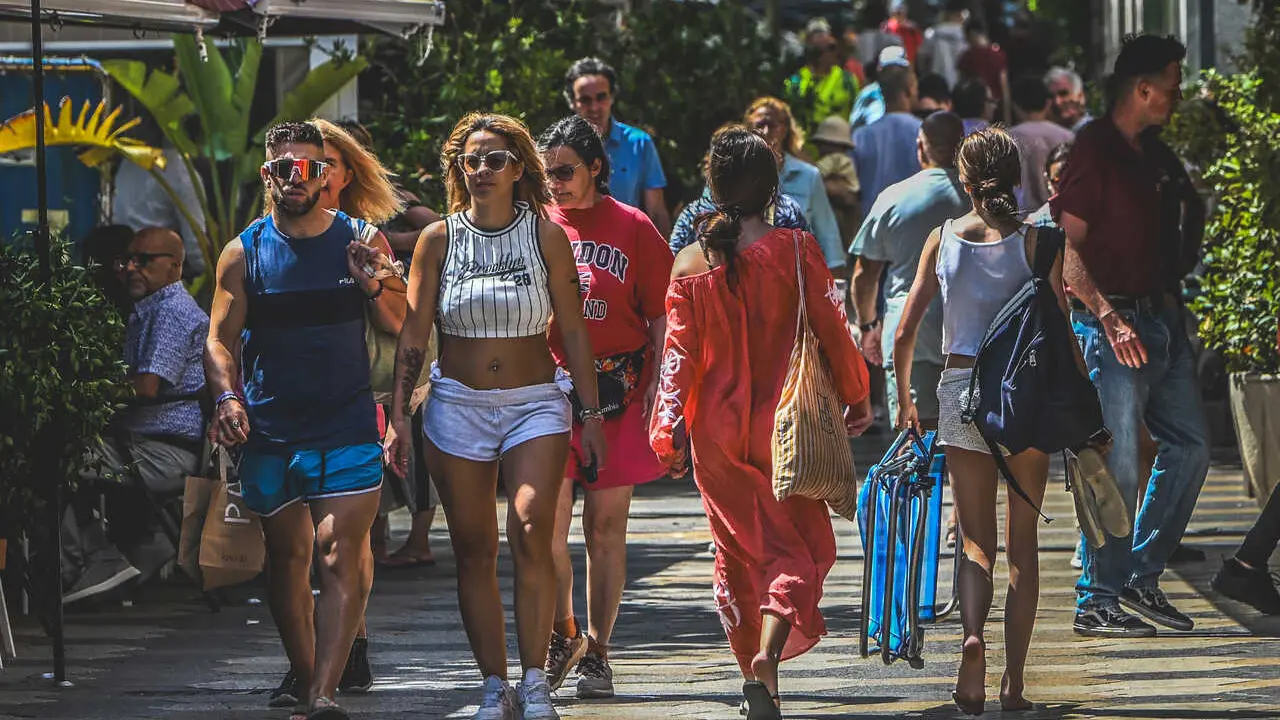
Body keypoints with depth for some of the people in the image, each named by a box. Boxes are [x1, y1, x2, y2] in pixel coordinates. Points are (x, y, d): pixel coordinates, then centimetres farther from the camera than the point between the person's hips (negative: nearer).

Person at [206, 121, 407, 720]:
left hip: (347, 428, -2)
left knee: (340, 557, -13)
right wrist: (228, 396, -14)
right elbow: (220, 338, 4)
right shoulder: (244, 253, 5)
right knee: (287, 557, 11)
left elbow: (402, 327, 5)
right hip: (268, 430, 2)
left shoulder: (361, 242, 3)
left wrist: (375, 286, -15)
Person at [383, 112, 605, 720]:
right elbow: (412, 336, 5)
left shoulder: (546, 236, 1)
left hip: (536, 402, -2)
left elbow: (573, 330, 4)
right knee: (474, 553, 1)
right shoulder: (439, 239, 3)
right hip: (458, 406, 2)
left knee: (531, 532, -19)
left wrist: (591, 413, 1)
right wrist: (398, 416, -1)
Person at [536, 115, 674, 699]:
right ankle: (561, 634, 11)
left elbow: (660, 315, 4)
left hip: (617, 394, -1)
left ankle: (595, 652, 11)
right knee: (548, 524, -9)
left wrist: (656, 385, -5)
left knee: (605, 528, 3)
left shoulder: (632, 228, 3)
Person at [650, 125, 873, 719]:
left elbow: (679, 353, -3)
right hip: (782, 425, -2)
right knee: (801, 547, 4)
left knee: (737, 552, 14)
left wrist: (669, 431, -1)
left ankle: (751, 666, 16)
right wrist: (856, 396, 10)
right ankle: (769, 654, -21)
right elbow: (832, 330, -4)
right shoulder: (795, 251, -8)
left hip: (716, 431, 2)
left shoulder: (691, 263, -2)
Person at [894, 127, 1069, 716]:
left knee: (976, 539, 9)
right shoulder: (1035, 239, -3)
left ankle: (973, 634, -21)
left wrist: (905, 400, 17)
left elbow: (904, 335, 3)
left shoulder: (942, 238, 2)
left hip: (961, 393, 1)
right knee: (1022, 542, 9)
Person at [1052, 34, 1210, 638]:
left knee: (1190, 446, 9)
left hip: (1160, 316, 9)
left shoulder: (1155, 154, 15)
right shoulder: (1094, 150, -11)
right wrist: (1109, 318, -22)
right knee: (1117, 465, -8)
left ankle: (1142, 577, 20)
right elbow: (1067, 247, -16)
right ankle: (1096, 603, -2)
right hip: (1111, 322, -9)